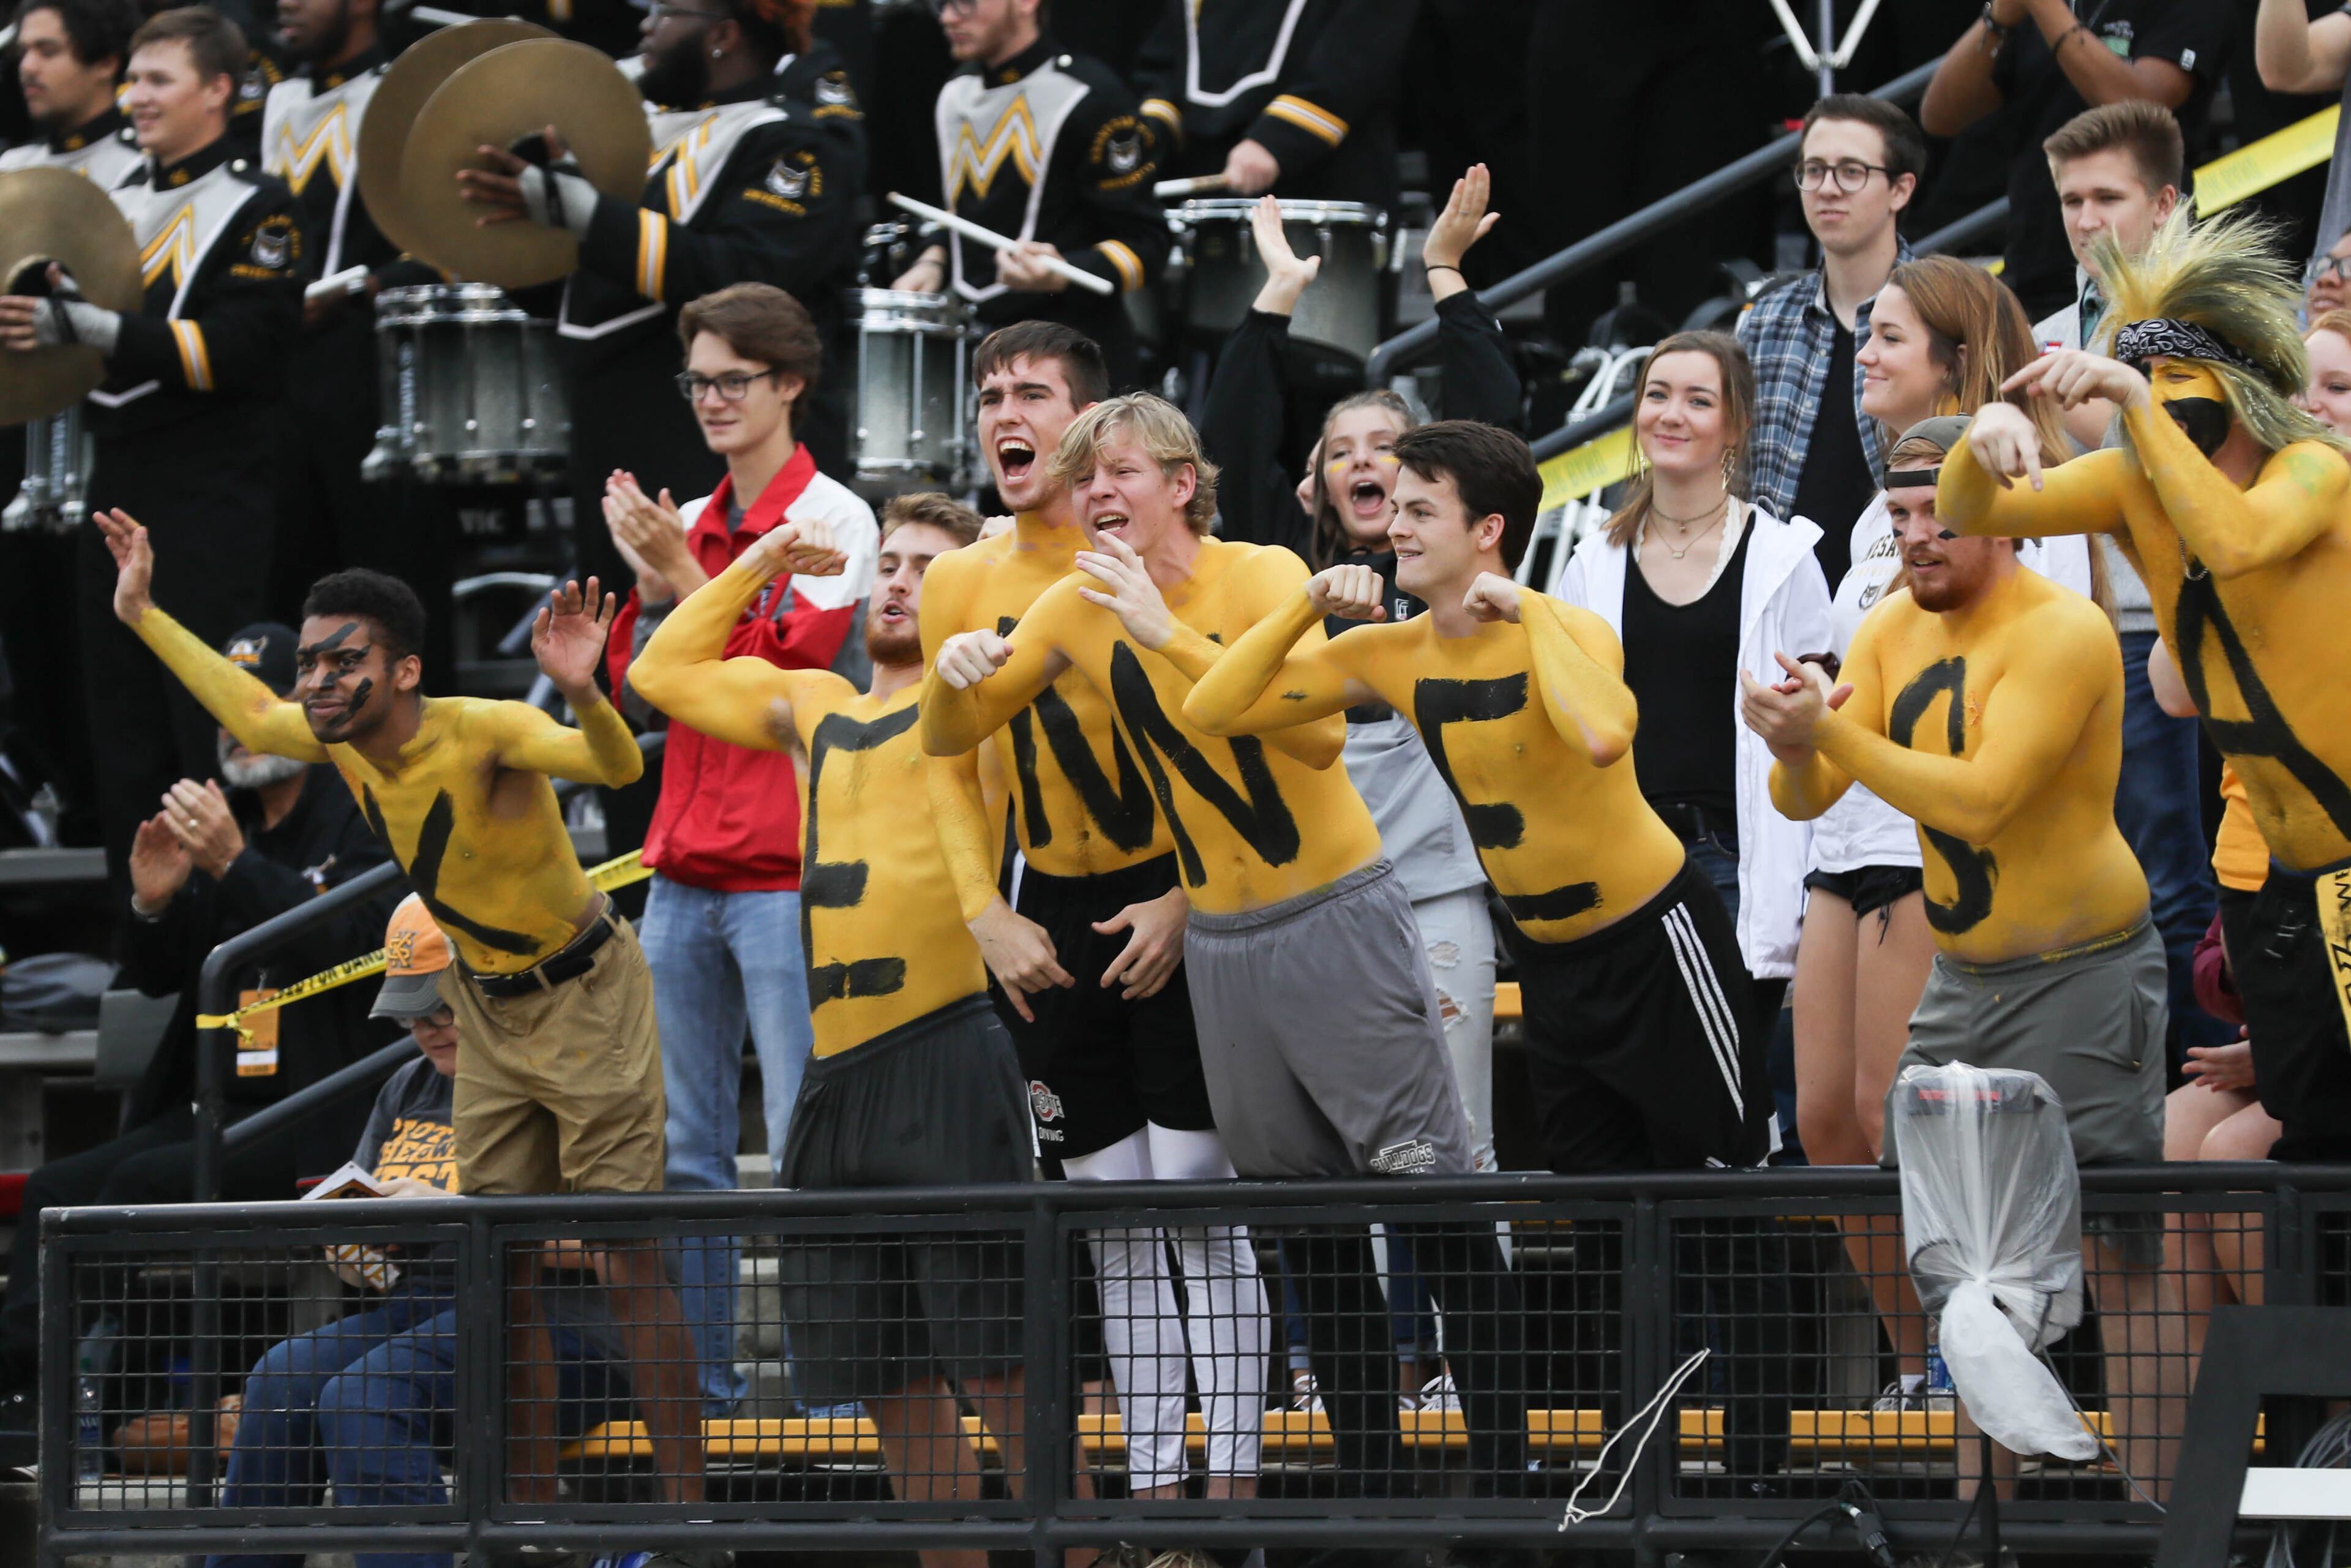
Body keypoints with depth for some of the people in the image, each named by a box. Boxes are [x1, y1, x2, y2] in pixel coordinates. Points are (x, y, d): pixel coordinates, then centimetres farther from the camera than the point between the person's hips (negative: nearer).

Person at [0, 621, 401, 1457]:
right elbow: (156, 975, 18)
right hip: (213, 1106, 7)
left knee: (139, 1183, -28)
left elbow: (345, 943, -17)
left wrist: (235, 865, -23)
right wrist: (152, 904, -4)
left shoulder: (364, 823, -1)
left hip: (315, 1115, -7)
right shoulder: (221, 824, 20)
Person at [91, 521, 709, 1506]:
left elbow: (617, 766, -45)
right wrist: (144, 616, 16)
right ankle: (531, 1512, 15)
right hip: (489, 1007, 7)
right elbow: (251, 717, 16)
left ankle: (686, 1510, -9)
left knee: (627, 1268, -10)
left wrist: (582, 693, -66)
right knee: (499, 1268, 8)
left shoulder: (483, 733, -29)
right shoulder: (338, 740, -7)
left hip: (585, 997, -7)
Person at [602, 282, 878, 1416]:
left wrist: (687, 579, -12)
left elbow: (786, 667, -12)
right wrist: (650, 588, -2)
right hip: (683, 873, 7)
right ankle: (697, 1388, 11)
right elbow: (635, 693, 14)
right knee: (681, 1151, 6)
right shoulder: (689, 527, 15)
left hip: (787, 873, -7)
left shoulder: (831, 519, -3)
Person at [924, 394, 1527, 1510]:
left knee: (1432, 1197, -9)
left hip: (1337, 916, -5)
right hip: (1220, 943, 5)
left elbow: (1319, 733, -28)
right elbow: (949, 738, 10)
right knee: (1312, 1237, 10)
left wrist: (1169, 635, -32)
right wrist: (955, 673, -14)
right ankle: (1368, 1487, 16)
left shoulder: (1261, 578, -13)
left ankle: (1503, 1475, -6)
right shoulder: (1076, 610, 3)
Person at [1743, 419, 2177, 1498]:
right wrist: (1797, 746, -21)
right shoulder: (1896, 627, 5)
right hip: (1961, 977, 8)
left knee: (2120, 1260, -9)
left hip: (2081, 974, -8)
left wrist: (1833, 730, -30)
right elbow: (1805, 799, 1)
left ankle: (2153, 1509, -8)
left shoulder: (2064, 633, -18)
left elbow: (1980, 799, -28)